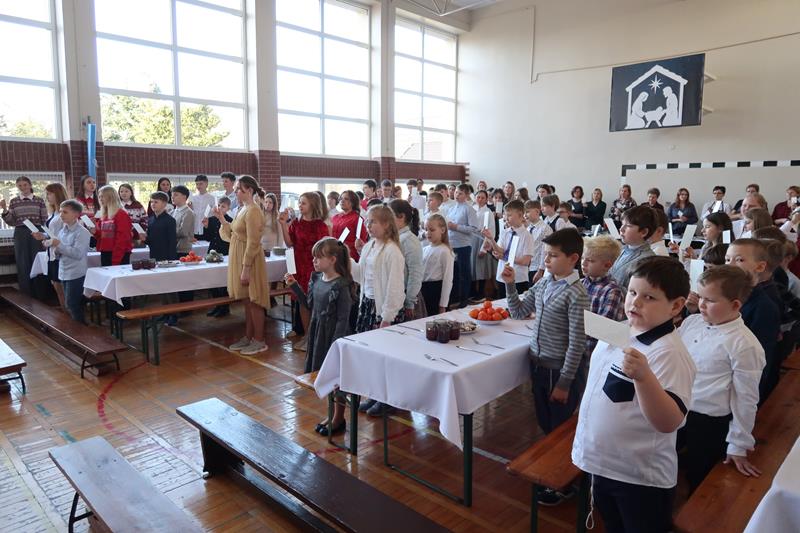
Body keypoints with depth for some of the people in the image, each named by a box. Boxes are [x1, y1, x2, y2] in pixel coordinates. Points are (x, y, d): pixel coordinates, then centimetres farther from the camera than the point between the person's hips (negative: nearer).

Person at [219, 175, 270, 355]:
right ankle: (248, 337, 25)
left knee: (254, 302, 0)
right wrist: (221, 219, 9)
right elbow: (233, 235, 15)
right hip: (240, 259, 9)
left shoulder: (253, 211, -17)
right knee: (247, 301, 15)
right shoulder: (242, 209, 12)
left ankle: (259, 341, 10)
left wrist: (246, 269, -22)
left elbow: (253, 243, -21)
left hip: (250, 261, -9)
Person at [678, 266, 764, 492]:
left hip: (709, 424, -6)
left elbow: (745, 398, -13)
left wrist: (738, 446, -6)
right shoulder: (692, 322, -3)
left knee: (700, 483, 13)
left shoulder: (744, 345, -19)